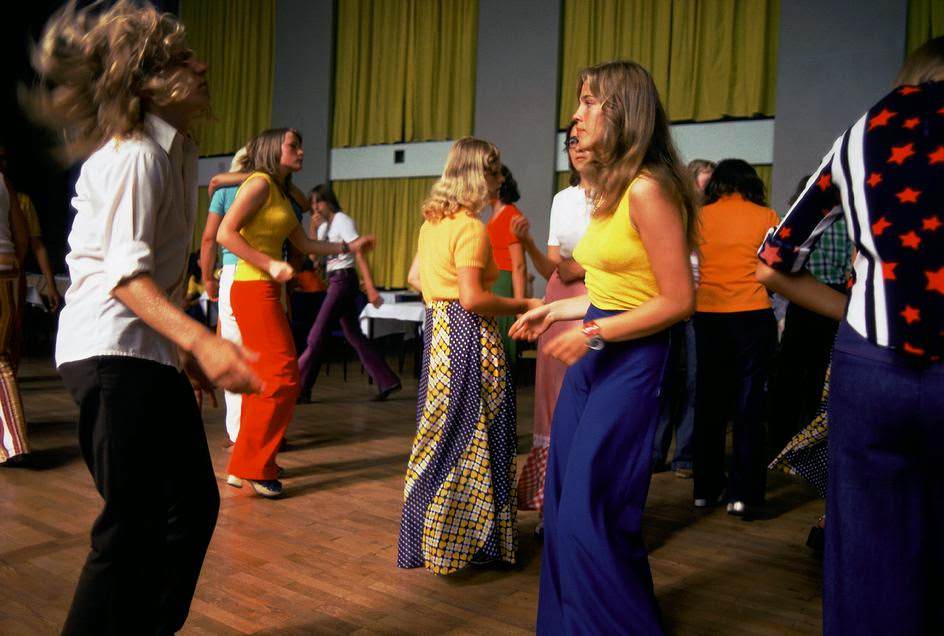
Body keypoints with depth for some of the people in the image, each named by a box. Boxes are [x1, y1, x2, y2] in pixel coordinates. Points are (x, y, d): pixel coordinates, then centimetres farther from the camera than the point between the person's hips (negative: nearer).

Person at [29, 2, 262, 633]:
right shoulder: (136, 155, -14)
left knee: (192, 504, 15)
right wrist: (202, 342, -35)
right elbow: (125, 273, -23)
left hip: (146, 351, 10)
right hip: (114, 351, -10)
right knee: (134, 524, -8)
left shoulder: (170, 148, 15)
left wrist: (185, 346, 24)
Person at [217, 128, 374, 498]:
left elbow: (305, 244, 22)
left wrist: (349, 246, 20)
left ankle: (250, 463, 19)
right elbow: (225, 234, -17)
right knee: (282, 377, -10)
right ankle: (251, 467, -3)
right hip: (253, 288, -9)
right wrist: (270, 265, -20)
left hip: (266, 291, 9)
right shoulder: (260, 184, -8)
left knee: (265, 377, 11)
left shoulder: (281, 194, 20)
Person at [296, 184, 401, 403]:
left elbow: (359, 254, -18)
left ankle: (300, 388, 2)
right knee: (354, 336, 10)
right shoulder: (324, 226, 14)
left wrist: (370, 288, -25)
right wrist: (313, 227, 1)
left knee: (317, 336, -5)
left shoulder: (342, 221, -10)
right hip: (334, 281, 9)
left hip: (343, 280, -9)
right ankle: (387, 381, 14)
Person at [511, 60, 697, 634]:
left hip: (630, 365, -9)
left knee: (589, 516, -3)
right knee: (566, 506, 13)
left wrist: (593, 333, -18)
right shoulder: (611, 189, 12)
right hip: (592, 359, 9)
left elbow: (678, 301, -17)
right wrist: (554, 310, 16)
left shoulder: (648, 190, -16)